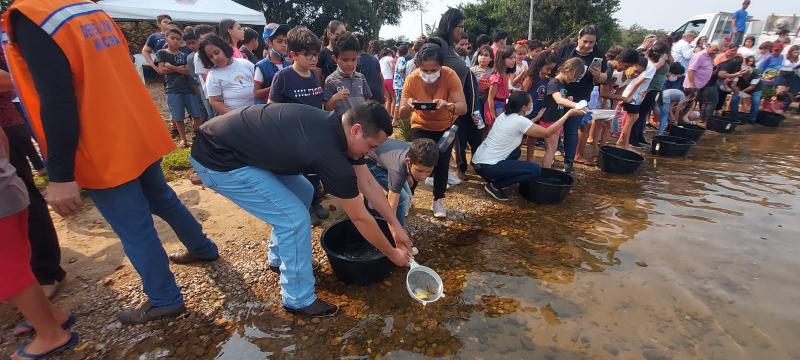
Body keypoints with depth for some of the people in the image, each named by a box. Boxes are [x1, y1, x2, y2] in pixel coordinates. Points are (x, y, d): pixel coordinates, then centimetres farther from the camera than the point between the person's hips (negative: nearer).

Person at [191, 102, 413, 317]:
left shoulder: (337, 128, -2)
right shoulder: (331, 154, -29)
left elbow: (368, 183, 6)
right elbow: (360, 218, -17)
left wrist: (396, 226, 9)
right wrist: (393, 254, -2)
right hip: (217, 160, -9)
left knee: (303, 193, 14)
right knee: (294, 217, -12)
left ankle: (279, 259, 33)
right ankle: (298, 300, 7)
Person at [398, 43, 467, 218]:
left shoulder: (450, 76, -28)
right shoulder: (411, 79, -25)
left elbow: (463, 107, -36)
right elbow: (402, 115, -25)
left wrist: (448, 106, -57)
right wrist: (408, 106, -48)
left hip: (445, 127, 0)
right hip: (421, 126, 0)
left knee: (442, 163, -4)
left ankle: (438, 200, 17)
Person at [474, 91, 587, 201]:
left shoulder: (504, 115, 10)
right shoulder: (519, 121, -14)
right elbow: (547, 133, -5)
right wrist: (569, 114, 1)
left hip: (478, 161, 9)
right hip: (487, 166, -9)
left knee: (516, 151, 30)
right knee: (535, 170, -6)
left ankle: (493, 178, 17)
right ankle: (494, 185, 0)